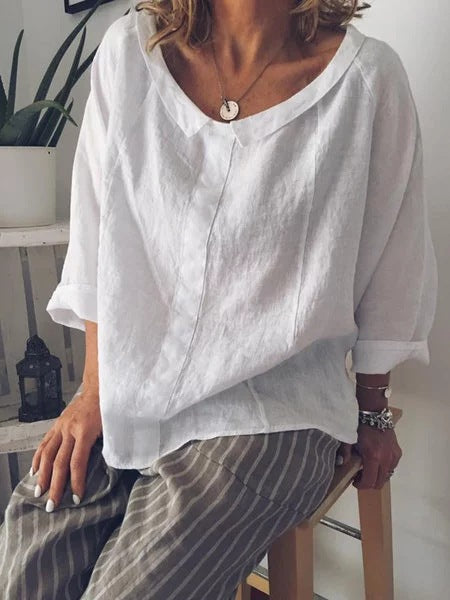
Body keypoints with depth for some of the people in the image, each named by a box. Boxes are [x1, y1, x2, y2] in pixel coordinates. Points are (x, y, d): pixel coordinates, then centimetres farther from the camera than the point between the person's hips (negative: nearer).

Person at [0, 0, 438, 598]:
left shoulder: (368, 76, -5)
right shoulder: (129, 49, 2)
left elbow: (389, 269, 2)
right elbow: (100, 244, 4)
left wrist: (372, 412, 11)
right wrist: (95, 388, 3)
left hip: (274, 405, -2)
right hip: (133, 385, 3)